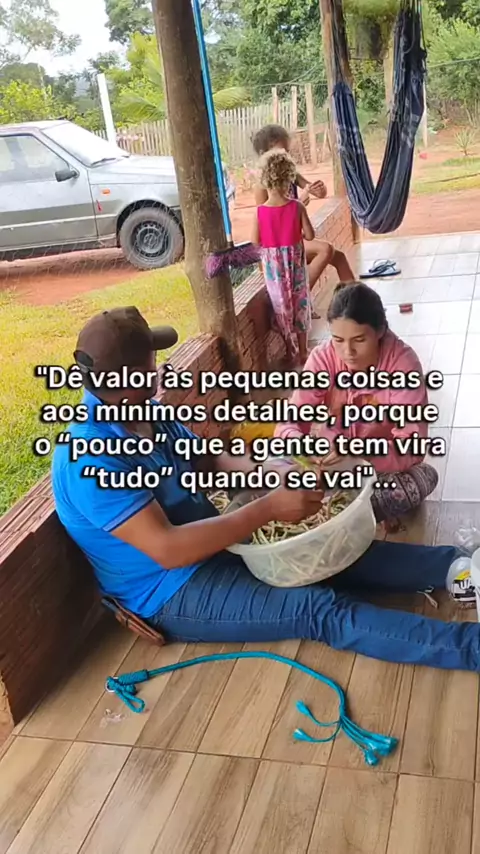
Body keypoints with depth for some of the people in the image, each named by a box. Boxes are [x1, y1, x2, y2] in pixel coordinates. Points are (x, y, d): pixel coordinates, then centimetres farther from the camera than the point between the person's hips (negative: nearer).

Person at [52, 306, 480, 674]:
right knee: (321, 609, -19)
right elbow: (167, 549, -32)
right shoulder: (89, 459, -28)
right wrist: (267, 508, -30)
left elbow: (206, 459, 13)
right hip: (173, 592, -8)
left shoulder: (145, 410, -1)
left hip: (212, 541, 9)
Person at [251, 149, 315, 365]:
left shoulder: (260, 211, -14)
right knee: (299, 302, 14)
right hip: (295, 259, 1)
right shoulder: (297, 207, -13)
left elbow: (255, 242, -9)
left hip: (273, 262, 0)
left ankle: (291, 351, 22)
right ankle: (302, 351, 23)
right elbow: (310, 235, -9)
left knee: (281, 304, 13)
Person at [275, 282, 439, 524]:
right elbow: (290, 421, -19)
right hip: (332, 459, 2)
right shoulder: (322, 358, -16)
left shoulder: (403, 362, -24)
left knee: (425, 476, -33)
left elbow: (412, 447, -29)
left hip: (382, 462, -1)